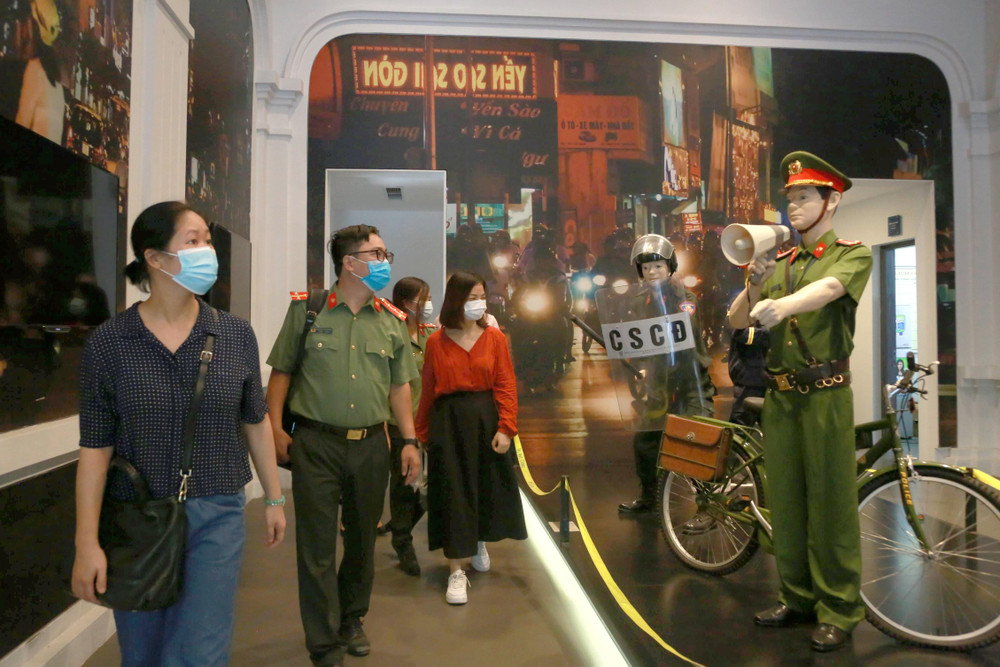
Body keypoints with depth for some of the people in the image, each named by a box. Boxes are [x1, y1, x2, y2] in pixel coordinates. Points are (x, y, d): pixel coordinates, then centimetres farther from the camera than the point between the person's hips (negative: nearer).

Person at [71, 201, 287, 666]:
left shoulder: (235, 335, -3)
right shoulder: (108, 342, -7)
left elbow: (255, 423, 7)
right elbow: (95, 447, -5)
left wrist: (273, 499, 11)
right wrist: (87, 543, -6)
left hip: (216, 515, 0)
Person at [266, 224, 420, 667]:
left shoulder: (392, 321, 8)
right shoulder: (306, 310, 0)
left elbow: (399, 386, 10)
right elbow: (281, 372, 3)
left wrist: (409, 441, 4)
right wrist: (275, 428, -5)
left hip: (371, 446, 3)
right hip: (316, 444, -3)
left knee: (362, 539, 15)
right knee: (317, 544, 1)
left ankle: (351, 622, 37)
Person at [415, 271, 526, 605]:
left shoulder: (494, 337, -1)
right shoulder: (436, 342, -1)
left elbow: (506, 385, -3)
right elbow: (428, 391, 2)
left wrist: (505, 428, -12)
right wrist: (421, 434, 6)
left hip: (486, 420, 2)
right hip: (448, 423, -1)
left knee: (487, 487, 15)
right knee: (452, 493, 0)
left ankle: (479, 542, 45)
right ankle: (456, 571, 11)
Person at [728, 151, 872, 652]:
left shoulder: (853, 254, 1)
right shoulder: (781, 264, 16)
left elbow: (829, 287, -23)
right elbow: (737, 321, 9)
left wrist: (784, 304, -42)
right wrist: (755, 284, -10)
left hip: (825, 395, -5)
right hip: (779, 396, 5)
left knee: (830, 501, -1)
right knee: (785, 499, 10)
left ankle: (838, 610, 13)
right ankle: (797, 596, 23)